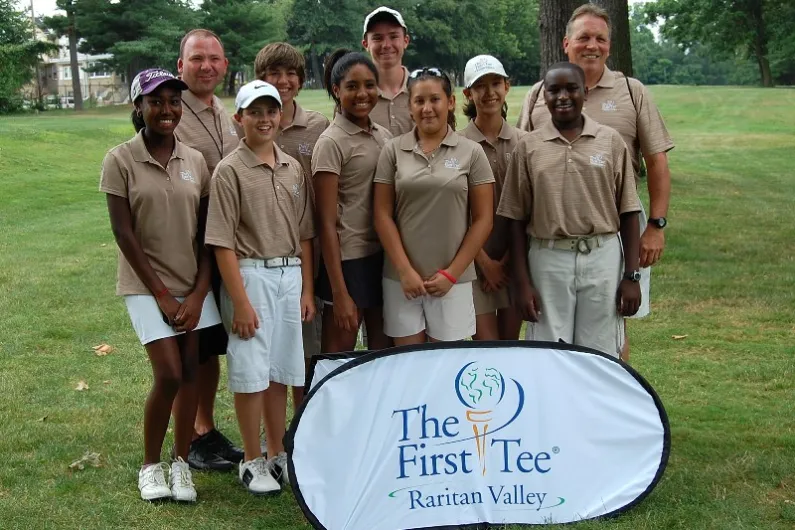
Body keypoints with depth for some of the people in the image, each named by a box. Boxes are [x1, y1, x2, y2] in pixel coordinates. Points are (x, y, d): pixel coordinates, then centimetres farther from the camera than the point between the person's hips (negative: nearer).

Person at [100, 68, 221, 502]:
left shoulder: (194, 160, 3)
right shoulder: (121, 160, -7)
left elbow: (206, 232, 3)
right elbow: (123, 232, -9)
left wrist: (198, 294, -6)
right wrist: (162, 294, -11)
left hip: (193, 284, 4)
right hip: (148, 286, -4)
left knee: (190, 373, 5)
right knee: (169, 375, -9)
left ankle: (181, 463, 20)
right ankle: (150, 465, 12)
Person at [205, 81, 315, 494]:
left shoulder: (294, 169, 9)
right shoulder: (230, 170, -7)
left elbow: (304, 234, 13)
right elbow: (223, 242, -10)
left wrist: (307, 289, 8)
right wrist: (240, 301, -15)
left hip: (290, 275, 5)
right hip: (250, 275, -5)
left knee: (281, 371, 11)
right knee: (251, 373, 0)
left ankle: (278, 455, 24)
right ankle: (252, 461, 14)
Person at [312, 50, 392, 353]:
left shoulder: (384, 137, 10)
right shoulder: (331, 143, -9)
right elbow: (326, 222, -12)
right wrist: (339, 293, -15)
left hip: (383, 256, 6)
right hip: (348, 260, -6)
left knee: (383, 351, 12)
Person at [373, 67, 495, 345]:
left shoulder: (471, 152, 2)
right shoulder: (393, 151, 4)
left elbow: (483, 219, 1)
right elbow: (382, 215, 2)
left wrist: (451, 274, -5)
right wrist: (405, 270, -6)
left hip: (453, 280, -1)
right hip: (403, 277, 1)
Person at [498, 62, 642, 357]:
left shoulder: (611, 141, 3)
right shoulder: (529, 148, 3)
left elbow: (628, 213, 4)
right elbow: (517, 220, 5)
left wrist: (632, 276, 0)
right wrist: (521, 281, 0)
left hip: (603, 258, 0)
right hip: (548, 259, 0)